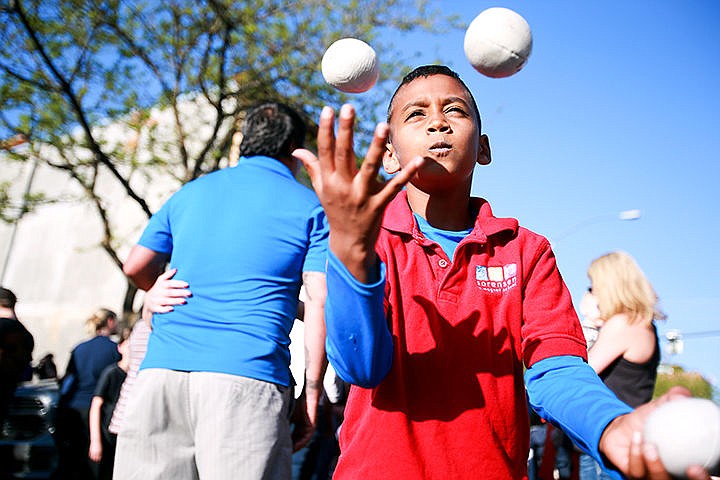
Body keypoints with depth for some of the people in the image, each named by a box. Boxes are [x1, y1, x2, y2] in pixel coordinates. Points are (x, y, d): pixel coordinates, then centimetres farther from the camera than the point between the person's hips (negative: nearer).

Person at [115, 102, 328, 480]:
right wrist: (311, 396, 0)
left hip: (160, 370, 4)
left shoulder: (189, 192, 18)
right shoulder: (310, 207, 6)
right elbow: (319, 303, -3)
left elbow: (135, 267, 21)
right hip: (246, 377, -4)